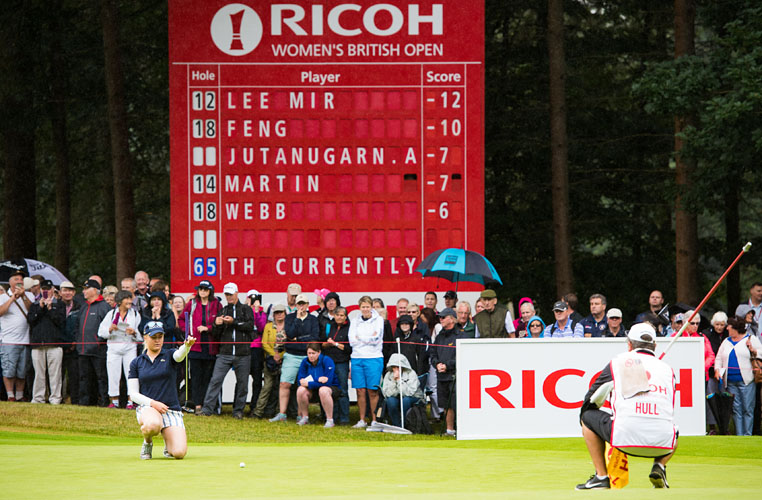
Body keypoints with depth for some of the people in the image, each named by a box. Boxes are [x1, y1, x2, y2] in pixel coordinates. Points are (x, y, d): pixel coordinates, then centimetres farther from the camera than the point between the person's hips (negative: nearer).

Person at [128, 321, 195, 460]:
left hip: (172, 410, 1)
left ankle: (168, 443, 20)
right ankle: (147, 442, -2)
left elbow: (180, 354, -21)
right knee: (152, 425, -40)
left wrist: (187, 345, -45)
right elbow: (133, 394, 4)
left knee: (179, 453, -18)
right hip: (147, 408, -1)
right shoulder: (136, 363, 7)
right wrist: (153, 403, -13)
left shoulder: (169, 356, 5)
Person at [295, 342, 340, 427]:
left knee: (323, 390, -39)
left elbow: (327, 382, -25)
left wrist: (308, 383, -25)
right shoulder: (305, 362, -6)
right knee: (300, 390, -24)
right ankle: (304, 417, -6)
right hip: (314, 389, 5)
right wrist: (318, 379, -26)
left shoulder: (327, 361, -19)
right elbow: (300, 380, -12)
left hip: (332, 387, -5)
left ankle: (330, 420, -30)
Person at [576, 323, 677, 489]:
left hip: (625, 438, -3)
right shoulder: (666, 368, 19)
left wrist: (586, 426, 41)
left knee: (588, 416, 23)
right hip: (662, 444, 3)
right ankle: (659, 466, 9)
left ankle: (601, 476, 16)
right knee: (673, 432, 40)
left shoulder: (618, 362, 14)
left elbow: (590, 401, 20)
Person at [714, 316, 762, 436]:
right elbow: (718, 358, 21)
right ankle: (739, 435, 4)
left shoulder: (751, 339, 4)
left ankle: (747, 434, -4)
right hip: (730, 381, 5)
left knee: (747, 409, -6)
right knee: (736, 409, 2)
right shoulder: (726, 342, 18)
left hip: (746, 381, -5)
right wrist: (717, 370, 5)